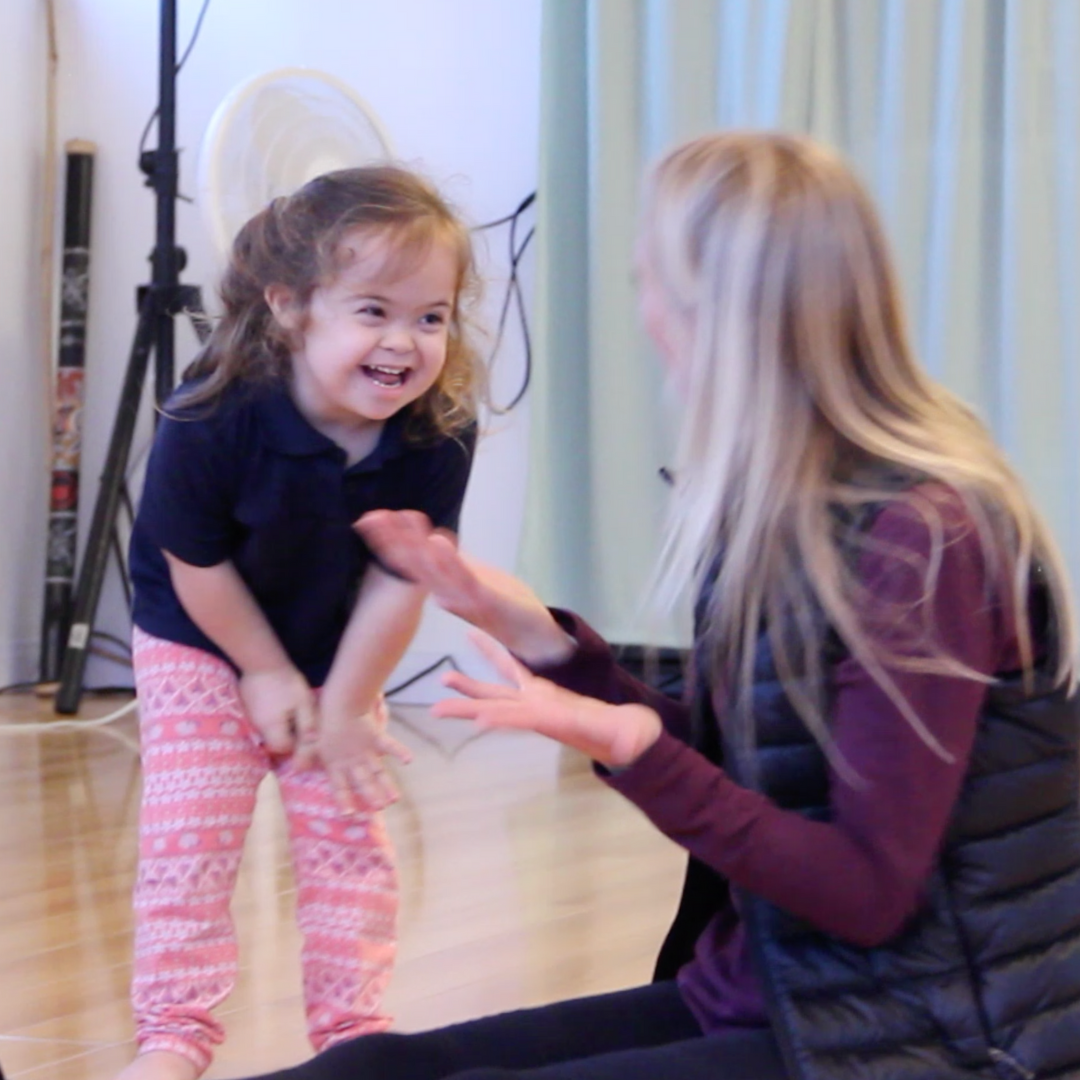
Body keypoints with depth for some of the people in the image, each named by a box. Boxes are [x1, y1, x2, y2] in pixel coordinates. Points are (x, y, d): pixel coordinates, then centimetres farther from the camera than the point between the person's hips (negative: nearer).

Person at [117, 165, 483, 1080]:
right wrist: (268, 675, -10)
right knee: (188, 840, -6)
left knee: (351, 838, 3)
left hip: (339, 658, 3)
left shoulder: (439, 436, -26)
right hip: (201, 647, -2)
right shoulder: (211, 423, -33)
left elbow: (397, 582, -17)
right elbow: (196, 565, -19)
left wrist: (344, 705, -10)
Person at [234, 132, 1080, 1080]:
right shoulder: (778, 512, 6)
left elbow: (870, 892, -18)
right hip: (764, 997, 8)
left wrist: (633, 751, -29)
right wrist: (540, 637, 4)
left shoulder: (923, 540, -19)